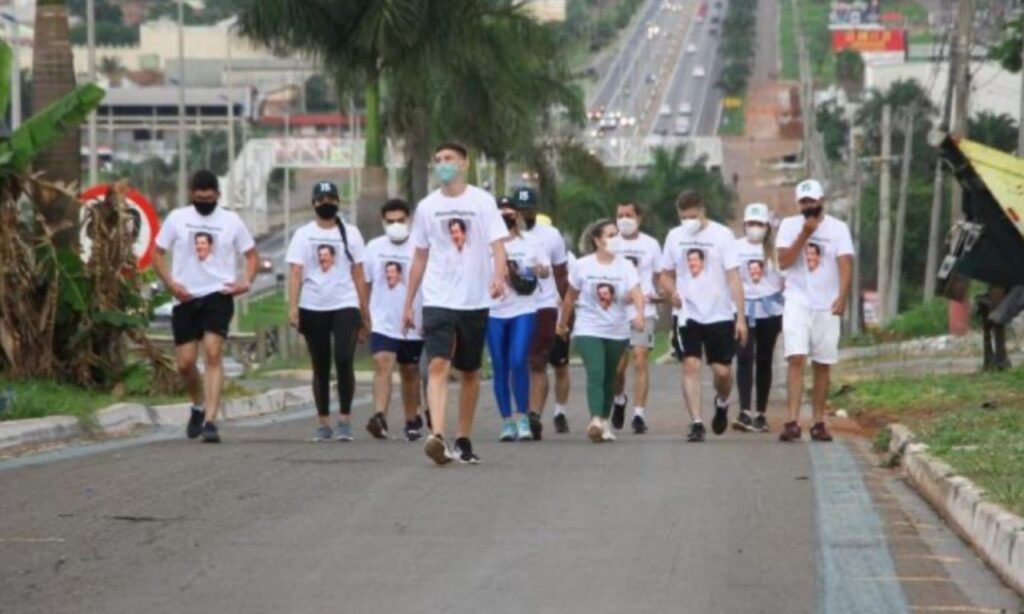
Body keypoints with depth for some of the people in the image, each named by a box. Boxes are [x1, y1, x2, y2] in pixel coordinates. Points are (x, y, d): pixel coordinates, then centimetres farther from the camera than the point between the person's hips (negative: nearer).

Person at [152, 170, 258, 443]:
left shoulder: (231, 221, 6)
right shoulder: (177, 218, 6)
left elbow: (252, 254, 13)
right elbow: (158, 254, 9)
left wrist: (246, 281, -6)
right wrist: (170, 283, -6)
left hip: (218, 295, -2)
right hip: (185, 298, 2)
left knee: (213, 354, -17)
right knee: (185, 362, 2)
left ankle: (210, 421, -21)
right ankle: (199, 406, 32)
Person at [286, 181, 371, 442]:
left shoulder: (350, 233, 8)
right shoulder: (303, 235, 6)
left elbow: (359, 275, 8)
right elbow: (295, 273, -1)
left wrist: (365, 314, 5)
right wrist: (293, 307, -14)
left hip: (345, 306, -1)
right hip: (313, 308, 1)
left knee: (344, 360, -16)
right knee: (320, 367, 7)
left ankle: (345, 419, -8)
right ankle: (323, 423, 13)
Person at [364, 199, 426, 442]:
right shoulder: (374, 248, 4)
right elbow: (365, 285, 11)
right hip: (382, 323, 0)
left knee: (410, 373, 13)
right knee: (382, 365, -19)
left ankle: (412, 420, 28)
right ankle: (380, 417, -30)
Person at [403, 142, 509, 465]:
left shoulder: (482, 202, 0)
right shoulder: (427, 207, 7)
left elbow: (497, 243, -8)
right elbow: (420, 258, 14)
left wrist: (499, 276, -27)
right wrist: (408, 303, 13)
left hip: (475, 301, 0)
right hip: (437, 301, 0)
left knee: (470, 372, 10)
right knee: (438, 366, -16)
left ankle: (463, 439, 21)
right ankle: (437, 436, -28)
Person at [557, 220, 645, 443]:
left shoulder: (625, 266, -3)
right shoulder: (583, 266, -4)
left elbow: (636, 293, -17)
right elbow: (570, 298, 8)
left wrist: (639, 313, -37)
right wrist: (562, 324, 16)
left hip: (618, 332, 2)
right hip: (589, 330, -2)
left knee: (608, 378, 12)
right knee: (595, 373, -20)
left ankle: (604, 421, 25)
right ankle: (596, 420, -34)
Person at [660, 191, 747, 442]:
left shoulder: (722, 235, -5)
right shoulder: (674, 236, 5)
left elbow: (733, 277, -7)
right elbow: (666, 275, 14)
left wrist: (741, 317, -11)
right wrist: (674, 293, -10)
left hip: (720, 315, -2)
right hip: (688, 315, 2)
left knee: (722, 371, 0)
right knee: (690, 366, -10)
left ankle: (722, 403, 32)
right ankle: (696, 423, -9)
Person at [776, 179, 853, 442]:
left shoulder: (838, 228, 1)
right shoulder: (789, 226, 4)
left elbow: (845, 264, -7)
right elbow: (784, 262, -5)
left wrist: (842, 296, -21)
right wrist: (804, 235, -14)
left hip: (826, 305, 1)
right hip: (797, 303, -1)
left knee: (822, 366, 4)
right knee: (796, 360, -13)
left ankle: (819, 422, 10)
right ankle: (792, 421, -19)